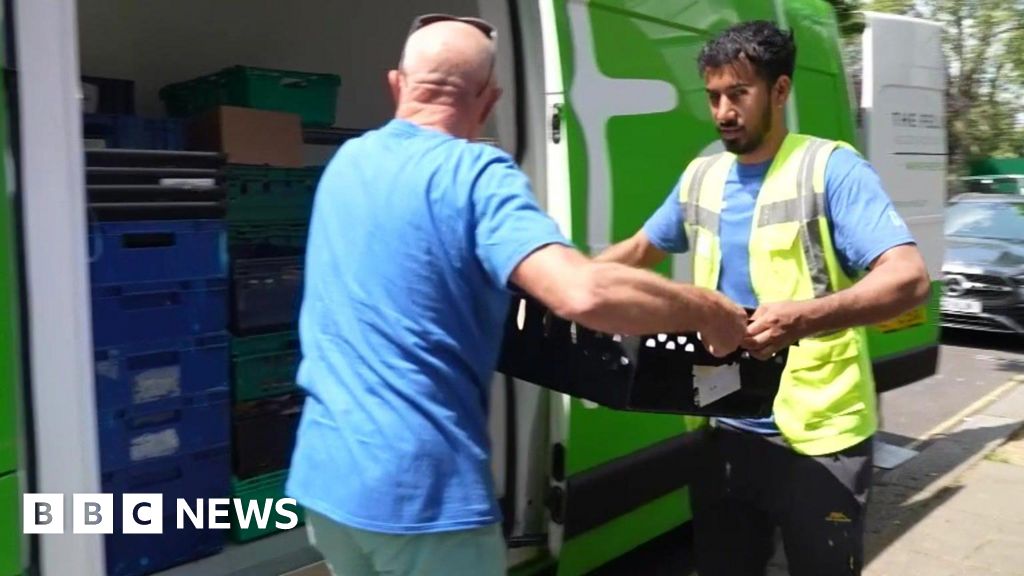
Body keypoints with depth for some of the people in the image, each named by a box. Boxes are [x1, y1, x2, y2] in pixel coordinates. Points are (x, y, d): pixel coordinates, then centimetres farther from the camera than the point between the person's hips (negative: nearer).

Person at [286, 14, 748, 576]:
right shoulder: (476, 172, -13)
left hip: (323, 476, 7)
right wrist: (710, 311, -12)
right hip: (421, 488, -6)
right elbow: (584, 294, -28)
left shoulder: (345, 162, 9)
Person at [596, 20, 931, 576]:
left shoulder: (831, 168, -10)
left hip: (816, 436, -5)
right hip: (724, 429, 6)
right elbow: (640, 248, 21)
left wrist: (806, 317, -38)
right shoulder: (700, 176, 8)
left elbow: (908, 279, -21)